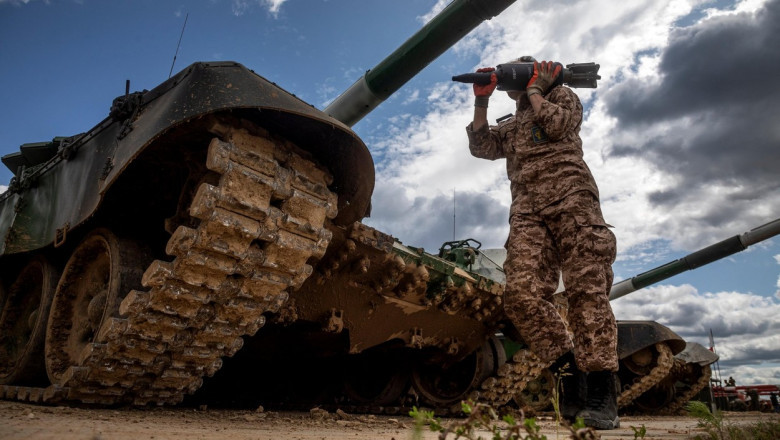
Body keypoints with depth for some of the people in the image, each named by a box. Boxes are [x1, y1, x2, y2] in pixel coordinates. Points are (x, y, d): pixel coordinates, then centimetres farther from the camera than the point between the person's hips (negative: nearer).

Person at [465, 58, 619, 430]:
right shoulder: (510, 125, 36)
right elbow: (481, 146, 19)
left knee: (586, 289, -16)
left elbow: (557, 124, 0)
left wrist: (534, 89, 13)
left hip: (569, 195, -4)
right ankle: (572, 373, -10)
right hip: (526, 210, 4)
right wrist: (481, 100, 15)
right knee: (521, 293, -18)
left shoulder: (562, 95, 23)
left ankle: (601, 395, -15)